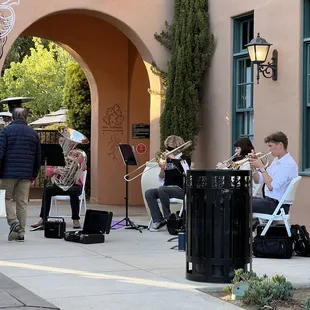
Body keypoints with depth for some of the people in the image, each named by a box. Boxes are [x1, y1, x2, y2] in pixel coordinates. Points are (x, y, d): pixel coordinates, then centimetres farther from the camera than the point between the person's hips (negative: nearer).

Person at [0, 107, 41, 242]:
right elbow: (38, 157, 12)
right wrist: (34, 174, 20)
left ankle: (13, 221, -10)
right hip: (26, 175, 3)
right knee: (22, 202, 7)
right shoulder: (33, 133, 9)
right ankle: (20, 232, 7)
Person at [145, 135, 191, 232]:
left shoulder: (185, 159, 1)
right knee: (148, 193, -19)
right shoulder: (167, 160, 15)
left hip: (180, 189, -6)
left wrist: (173, 158, -16)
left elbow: (185, 172, -21)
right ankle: (158, 221, -23)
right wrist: (162, 169, -8)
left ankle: (168, 218, -20)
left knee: (161, 189, -34)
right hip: (167, 187, 6)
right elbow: (162, 179, 12)